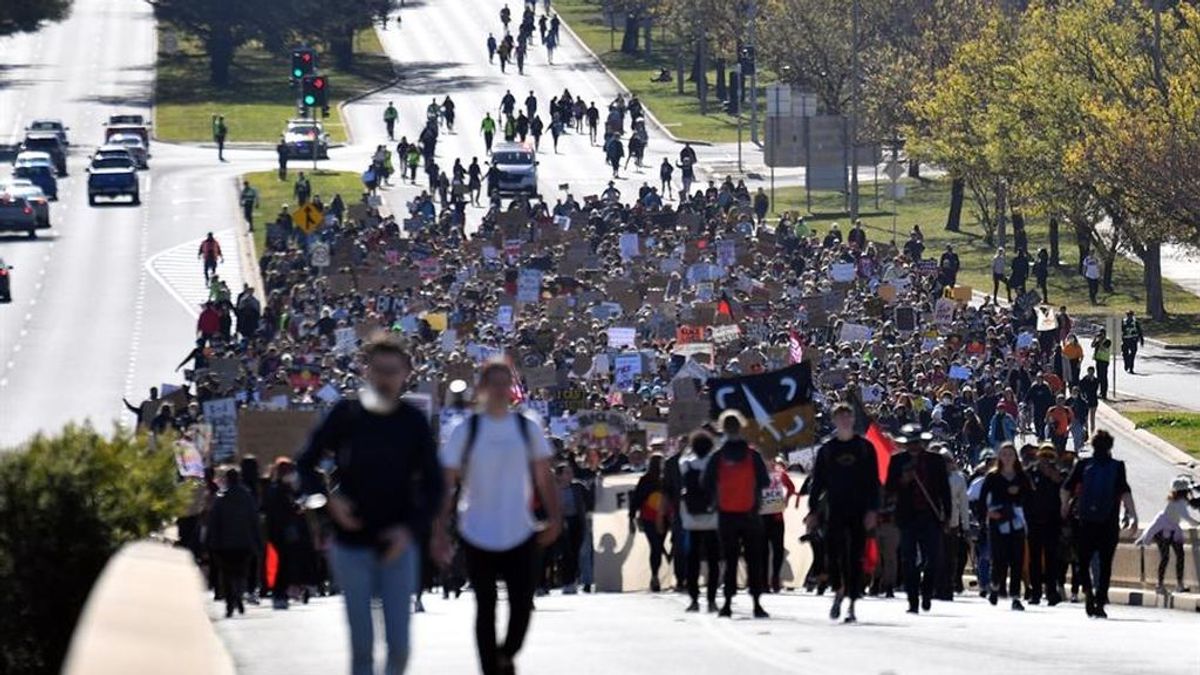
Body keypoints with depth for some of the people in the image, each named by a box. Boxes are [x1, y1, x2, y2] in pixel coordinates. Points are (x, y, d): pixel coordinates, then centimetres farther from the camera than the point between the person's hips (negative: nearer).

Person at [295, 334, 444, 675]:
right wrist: (329, 500, -10)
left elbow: (433, 484, 6)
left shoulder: (413, 422, 2)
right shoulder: (345, 414, 0)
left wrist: (412, 528, -10)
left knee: (398, 643, -3)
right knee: (361, 644, 0)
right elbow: (306, 464, 8)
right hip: (352, 542, -1)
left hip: (398, 544, 1)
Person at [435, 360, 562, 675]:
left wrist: (554, 518, -2)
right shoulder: (466, 431, -3)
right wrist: (440, 531, -6)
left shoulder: (528, 428, 4)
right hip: (478, 536, -1)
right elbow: (446, 483, -1)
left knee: (522, 604, -2)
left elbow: (544, 478, 9)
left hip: (521, 533, 1)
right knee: (485, 607, 4)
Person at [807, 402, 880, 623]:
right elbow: (817, 481, 10)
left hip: (859, 511, 0)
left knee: (855, 558, 0)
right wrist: (813, 510, 3)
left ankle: (851, 604, 4)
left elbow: (873, 481, 5)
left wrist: (872, 510, -5)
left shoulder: (865, 448, 7)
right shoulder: (827, 449, 9)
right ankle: (838, 591, 9)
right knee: (833, 552, -13)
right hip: (834, 510, 0)